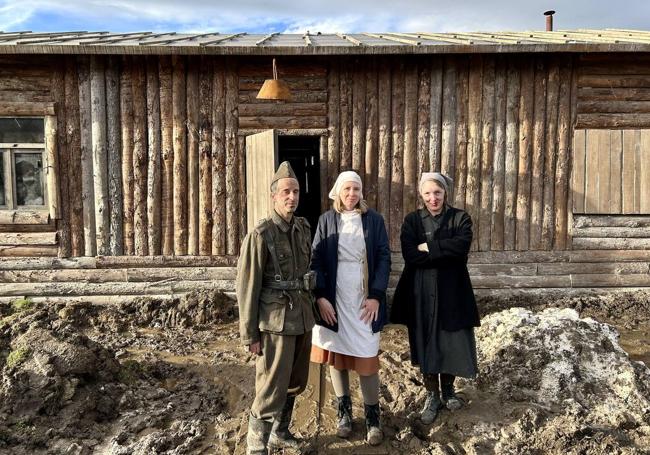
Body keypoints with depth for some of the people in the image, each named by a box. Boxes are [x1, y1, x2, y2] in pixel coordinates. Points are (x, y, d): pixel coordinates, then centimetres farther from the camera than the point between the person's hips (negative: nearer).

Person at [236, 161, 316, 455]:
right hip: (276, 321, -7)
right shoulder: (260, 235, -13)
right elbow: (247, 287, -11)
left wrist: (310, 310, 14)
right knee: (272, 388, 0)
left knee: (295, 383, 17)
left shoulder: (303, 229, 7)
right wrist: (250, 335, -10)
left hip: (302, 317, 7)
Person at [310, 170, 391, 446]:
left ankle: (372, 416, 14)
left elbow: (384, 258, 1)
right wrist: (321, 297, -10)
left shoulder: (374, 220, 3)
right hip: (333, 300, 1)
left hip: (365, 300, -1)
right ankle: (344, 410, 24)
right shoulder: (326, 220, 5)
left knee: (366, 357, -1)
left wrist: (376, 296, -9)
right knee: (335, 354, 8)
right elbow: (316, 259, 0)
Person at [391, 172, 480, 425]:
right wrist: (446, 252, -15)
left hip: (452, 292, 0)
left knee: (452, 343, 8)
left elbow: (462, 245, -18)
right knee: (426, 344, 7)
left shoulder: (460, 218, 3)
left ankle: (448, 389, 33)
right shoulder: (412, 220, 3)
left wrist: (428, 247, -15)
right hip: (421, 293, 0)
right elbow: (410, 255, -13)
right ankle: (432, 395, 24)